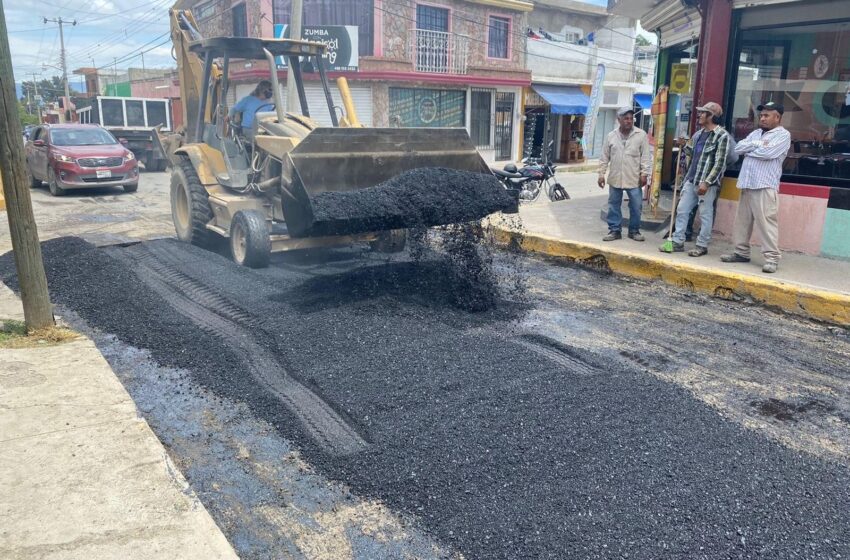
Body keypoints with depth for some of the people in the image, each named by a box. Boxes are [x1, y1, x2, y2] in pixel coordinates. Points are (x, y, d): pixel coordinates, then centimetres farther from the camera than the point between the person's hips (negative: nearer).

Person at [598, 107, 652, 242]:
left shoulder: (641, 135, -2)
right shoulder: (611, 136, 5)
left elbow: (646, 156, -2)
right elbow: (605, 157, 8)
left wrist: (644, 173, -9)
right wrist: (601, 174, 3)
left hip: (634, 179, -2)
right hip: (615, 178, 2)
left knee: (636, 206, 3)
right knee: (614, 205, 6)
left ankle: (634, 231, 17)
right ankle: (614, 230, 16)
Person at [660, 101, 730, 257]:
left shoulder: (722, 135, -9)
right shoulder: (698, 133, 13)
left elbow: (719, 163, -14)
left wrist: (706, 182, -20)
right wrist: (685, 145, 5)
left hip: (707, 182, -7)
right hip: (691, 179, 8)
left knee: (705, 215, 1)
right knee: (682, 210, 7)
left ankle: (702, 245, 10)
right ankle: (678, 242, 14)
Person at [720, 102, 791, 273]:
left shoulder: (783, 135, -2)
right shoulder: (756, 133, 20)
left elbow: (767, 153, -17)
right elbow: (738, 147, 7)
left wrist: (748, 149, -1)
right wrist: (756, 144, -7)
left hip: (765, 186, -8)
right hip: (747, 184, 8)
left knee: (766, 222, -10)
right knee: (742, 220, 11)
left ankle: (771, 258, -7)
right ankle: (741, 253, 20)